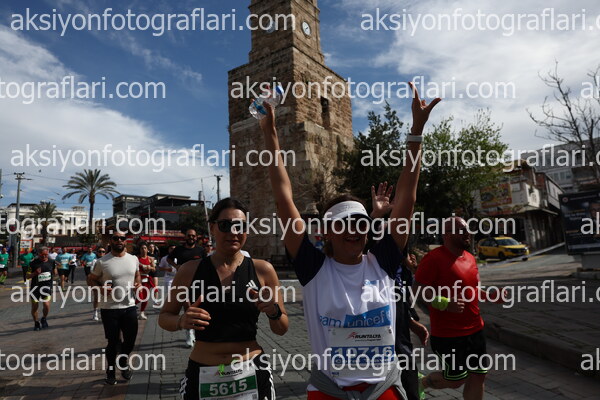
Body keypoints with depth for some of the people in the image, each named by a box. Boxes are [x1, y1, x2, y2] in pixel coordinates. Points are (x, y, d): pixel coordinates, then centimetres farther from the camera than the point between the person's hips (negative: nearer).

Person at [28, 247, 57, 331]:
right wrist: (35, 273, -19)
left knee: (46, 306, -12)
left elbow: (55, 273, 20)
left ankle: (44, 319, 18)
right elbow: (28, 276, -2)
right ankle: (36, 323, 31)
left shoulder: (51, 262, 2)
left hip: (47, 287, 0)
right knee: (34, 307, 8)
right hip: (35, 287, 0)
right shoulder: (33, 263, -5)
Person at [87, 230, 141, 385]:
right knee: (113, 342, 8)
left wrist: (138, 283, -1)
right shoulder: (102, 262, -8)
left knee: (130, 340, 11)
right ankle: (111, 371, 31)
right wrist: (101, 288, -17)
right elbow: (91, 279, 1)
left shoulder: (133, 259, 3)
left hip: (129, 307, 3)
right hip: (109, 308, -3)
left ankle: (123, 362, 41)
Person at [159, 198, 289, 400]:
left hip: (252, 373, 0)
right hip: (202, 376, 1)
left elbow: (281, 329, 1)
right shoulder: (190, 270, -6)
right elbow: (164, 317, 5)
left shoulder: (262, 270, -7)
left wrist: (273, 312, -21)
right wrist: (182, 321, -16)